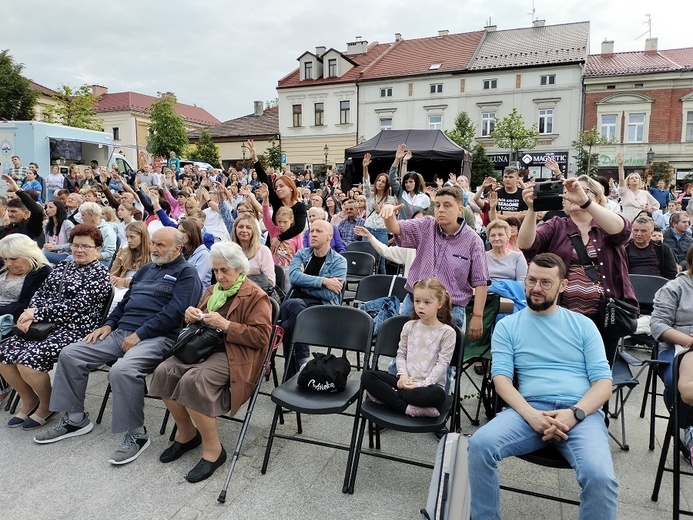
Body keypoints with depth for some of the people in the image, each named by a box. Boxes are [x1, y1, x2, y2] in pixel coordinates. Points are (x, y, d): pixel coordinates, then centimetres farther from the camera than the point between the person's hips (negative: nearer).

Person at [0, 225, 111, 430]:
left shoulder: (99, 274, -6)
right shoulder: (62, 267, 18)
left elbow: (76, 306, -15)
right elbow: (40, 293, 12)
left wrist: (37, 313, -13)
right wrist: (30, 314, -9)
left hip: (75, 330, -8)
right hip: (45, 326, 8)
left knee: (29, 360, -23)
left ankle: (47, 406, 4)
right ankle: (29, 401, 15)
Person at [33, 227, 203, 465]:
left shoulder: (186, 273, -4)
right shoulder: (146, 269, 24)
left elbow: (174, 312, -16)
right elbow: (126, 300, 26)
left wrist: (139, 334, -18)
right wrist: (109, 324, 8)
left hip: (156, 338, -9)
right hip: (121, 332, 9)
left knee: (122, 370, -35)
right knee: (70, 354, -1)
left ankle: (136, 435, -16)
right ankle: (75, 419, 12)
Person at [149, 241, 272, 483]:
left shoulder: (256, 296, -3)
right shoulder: (212, 291, 20)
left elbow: (261, 337, -13)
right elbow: (197, 326, 29)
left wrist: (225, 325, -18)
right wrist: (191, 315, 3)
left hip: (234, 354, -7)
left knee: (193, 380, -32)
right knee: (164, 371, -18)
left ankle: (212, 449, -15)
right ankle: (187, 433, 3)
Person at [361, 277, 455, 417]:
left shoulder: (447, 332, -2)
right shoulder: (409, 326, 10)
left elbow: (442, 363, -7)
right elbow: (401, 355, 12)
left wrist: (422, 384, -17)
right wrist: (403, 376, -8)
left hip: (430, 384, -3)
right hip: (406, 381, 4)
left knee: (437, 395, -40)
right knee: (367, 376, -17)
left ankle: (386, 396, -24)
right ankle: (408, 408, -28)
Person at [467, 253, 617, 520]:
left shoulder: (583, 325, 14)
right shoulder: (507, 325, 12)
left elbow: (603, 382, 7)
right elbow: (501, 378, 1)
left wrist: (574, 413, -13)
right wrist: (531, 414, -17)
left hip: (581, 412, 0)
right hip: (529, 409, 0)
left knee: (600, 476, -30)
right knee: (480, 443, -28)